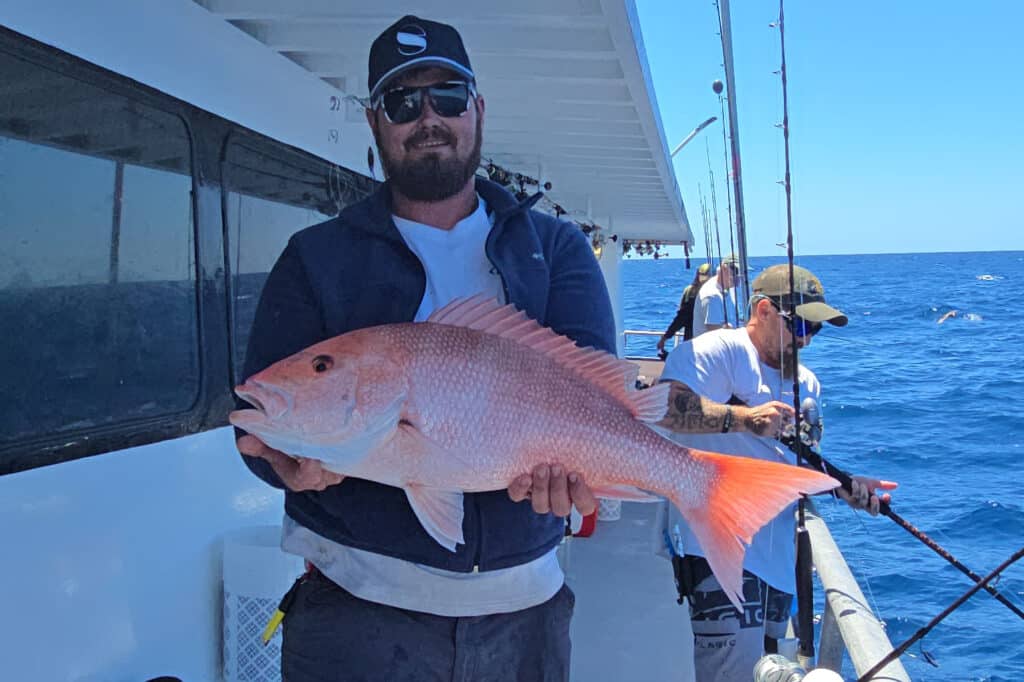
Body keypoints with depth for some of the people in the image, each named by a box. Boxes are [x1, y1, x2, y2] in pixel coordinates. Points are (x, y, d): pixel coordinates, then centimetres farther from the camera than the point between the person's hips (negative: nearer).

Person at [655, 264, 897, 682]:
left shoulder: (806, 384, 20)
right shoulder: (714, 351, -9)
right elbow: (662, 407, -26)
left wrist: (845, 485, 6)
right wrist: (743, 418, -33)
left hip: (777, 552, 9)